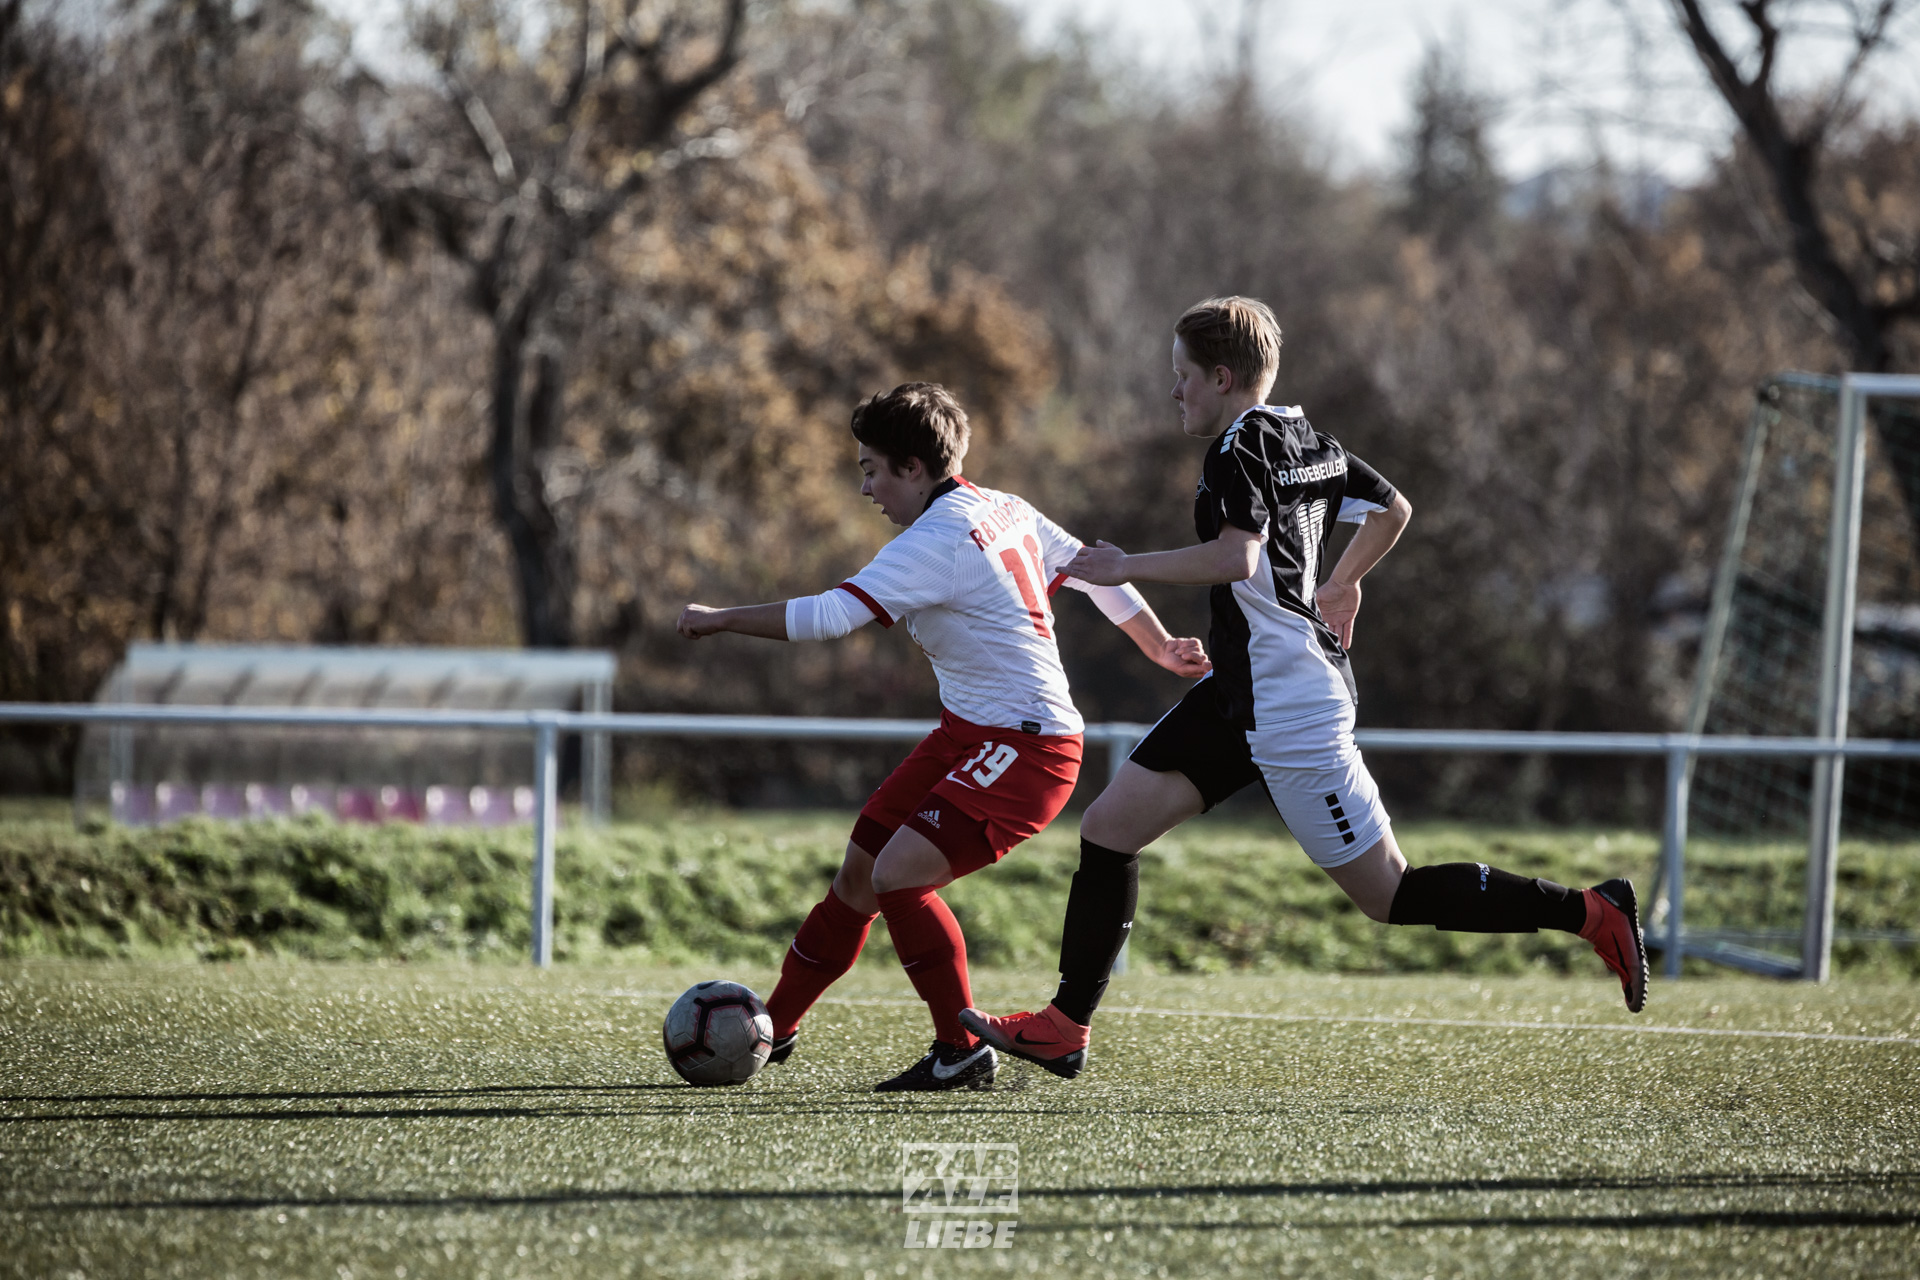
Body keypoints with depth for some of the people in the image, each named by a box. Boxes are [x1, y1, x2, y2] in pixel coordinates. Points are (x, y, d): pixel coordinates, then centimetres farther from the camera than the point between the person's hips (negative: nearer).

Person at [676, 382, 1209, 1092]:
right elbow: (1098, 572, 17)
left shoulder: (937, 542, -20)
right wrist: (1163, 650, 31)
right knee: (860, 869, 11)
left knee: (898, 875, -20)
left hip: (1024, 747, -10)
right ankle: (772, 1029, 23)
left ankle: (964, 1052, -10)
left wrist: (719, 619, -13)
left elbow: (826, 617, -24)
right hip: (967, 735, 10)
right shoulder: (1005, 512, 8)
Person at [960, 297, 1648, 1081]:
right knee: (1110, 825, 5)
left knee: (1389, 894, -5)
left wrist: (1127, 568, -22)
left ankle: (1590, 913, -1)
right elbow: (1394, 509, 25)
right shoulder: (1306, 439, 12)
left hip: (1289, 709, -10)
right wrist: (1340, 586, 39)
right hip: (1243, 695, 10)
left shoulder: (1242, 447, -15)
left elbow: (1236, 555, -31)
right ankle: (1065, 1028, 7)